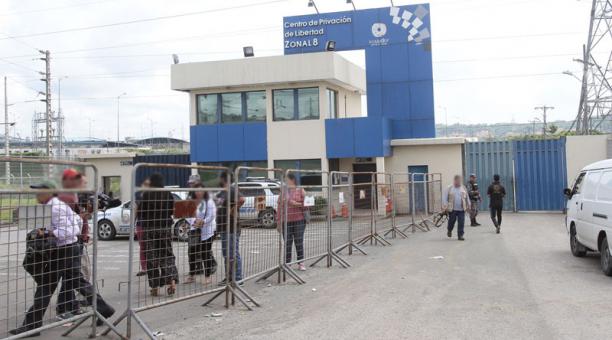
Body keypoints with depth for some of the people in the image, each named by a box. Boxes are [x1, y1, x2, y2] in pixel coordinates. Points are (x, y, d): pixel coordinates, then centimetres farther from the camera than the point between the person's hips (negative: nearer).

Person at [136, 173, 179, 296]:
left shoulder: (146, 195, -12)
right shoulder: (168, 195, -3)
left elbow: (139, 214, -6)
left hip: (150, 229, -2)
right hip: (165, 228, 2)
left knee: (151, 257, 6)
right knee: (167, 255, 11)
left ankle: (155, 287, 8)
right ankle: (172, 280, -5)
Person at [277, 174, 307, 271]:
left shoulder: (300, 191, 4)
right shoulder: (283, 192, 11)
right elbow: (280, 207, 9)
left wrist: (297, 204, -15)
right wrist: (278, 221, 5)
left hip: (299, 220, -2)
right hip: (286, 222, 2)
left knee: (299, 242, 0)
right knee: (287, 244, 3)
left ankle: (301, 263, 11)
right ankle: (287, 263, 11)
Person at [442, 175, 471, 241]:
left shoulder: (463, 188, 10)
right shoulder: (449, 188, 1)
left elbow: (467, 197, 20)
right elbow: (444, 197, -1)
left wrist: (468, 206, 19)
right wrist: (446, 206, -9)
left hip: (461, 209, 2)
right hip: (452, 209, -2)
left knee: (461, 223, -5)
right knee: (451, 221, 9)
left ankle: (460, 235, 1)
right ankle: (449, 231, 38)